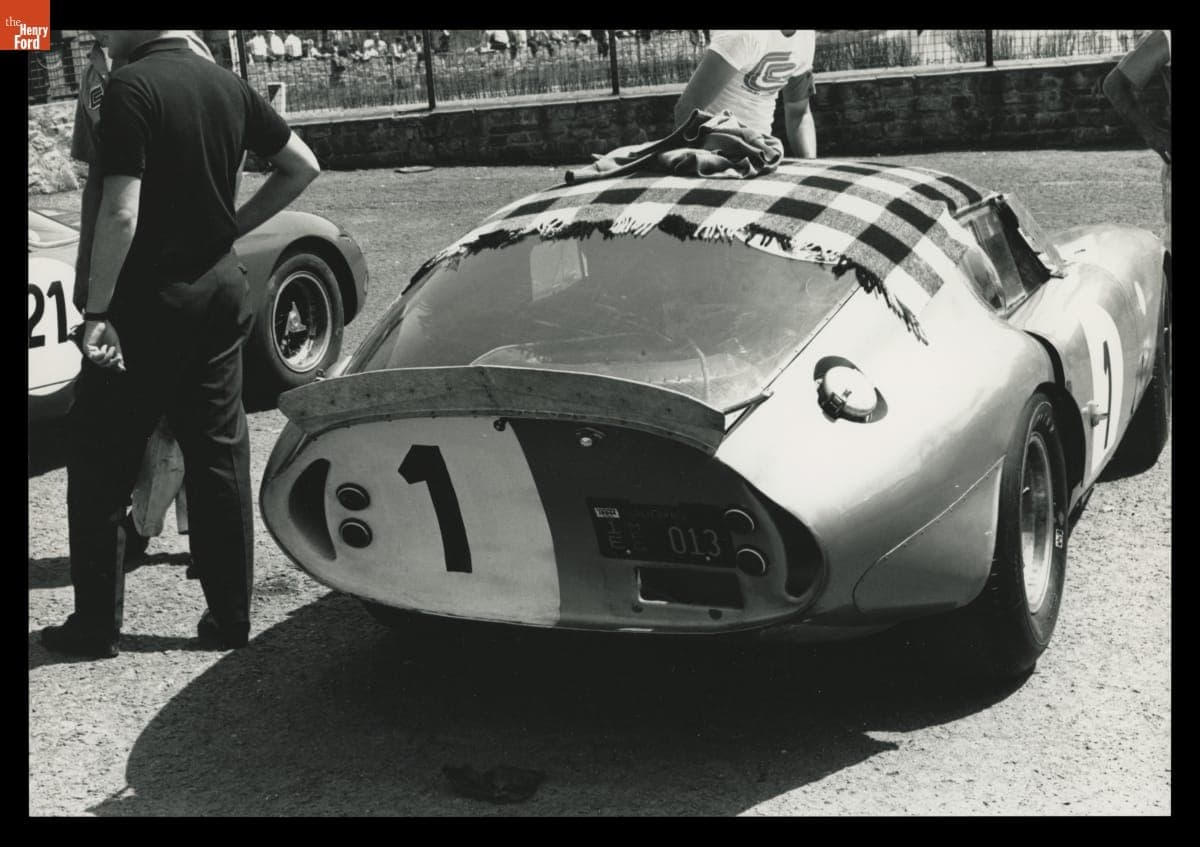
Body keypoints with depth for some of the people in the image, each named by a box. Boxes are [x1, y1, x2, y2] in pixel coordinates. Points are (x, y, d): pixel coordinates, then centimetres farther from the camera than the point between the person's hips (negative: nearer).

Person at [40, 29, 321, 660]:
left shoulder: (131, 88, -14)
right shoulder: (227, 86, 6)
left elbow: (121, 214, -20)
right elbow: (302, 166, 13)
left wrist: (96, 313, -17)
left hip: (148, 300, -6)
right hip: (220, 292, 6)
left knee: (99, 465, 6)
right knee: (220, 459, 11)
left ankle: (96, 626, 12)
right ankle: (230, 618, 16)